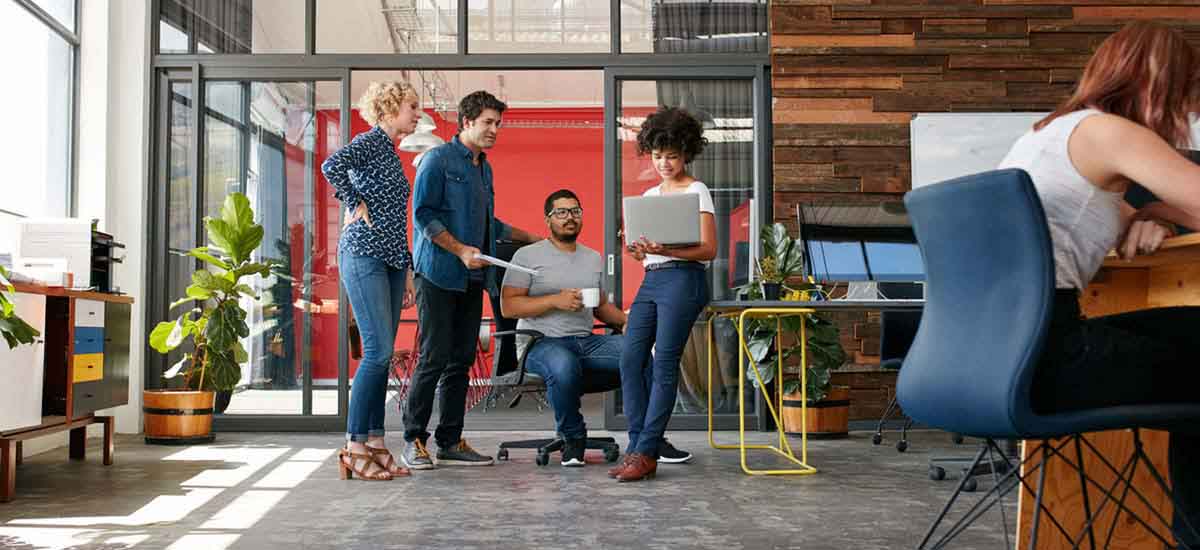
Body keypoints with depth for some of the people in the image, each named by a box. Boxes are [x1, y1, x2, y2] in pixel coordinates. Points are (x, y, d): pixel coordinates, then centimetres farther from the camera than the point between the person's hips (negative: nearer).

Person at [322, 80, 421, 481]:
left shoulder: (391, 153, 22)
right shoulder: (370, 142, -5)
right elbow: (331, 166, -27)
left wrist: (407, 270, 21)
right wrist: (357, 205, -14)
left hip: (391, 262, 9)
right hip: (364, 256, -9)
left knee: (381, 354, 7)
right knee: (378, 350, -12)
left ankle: (374, 443, 11)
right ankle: (354, 448, -6)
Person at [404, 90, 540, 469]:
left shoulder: (484, 168, 20)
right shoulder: (438, 159, -4)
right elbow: (423, 214, -12)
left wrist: (533, 239, 30)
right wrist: (461, 250, -19)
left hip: (471, 280, 8)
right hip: (438, 274, -7)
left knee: (461, 361, 6)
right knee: (434, 358, -9)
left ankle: (450, 443, 12)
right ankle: (413, 440, 2)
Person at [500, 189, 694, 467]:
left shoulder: (593, 258, 22)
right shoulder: (528, 255, 3)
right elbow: (508, 306, -5)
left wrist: (625, 320, 5)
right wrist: (555, 300, -16)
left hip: (587, 341, 5)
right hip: (543, 343, -5)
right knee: (564, 365, -40)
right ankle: (573, 439, -15)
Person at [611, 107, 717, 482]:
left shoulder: (696, 191, 0)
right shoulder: (649, 195, 19)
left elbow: (708, 250, -8)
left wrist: (664, 250, -21)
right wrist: (638, 250, -3)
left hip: (683, 280, -7)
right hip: (651, 281, 7)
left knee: (664, 365, -8)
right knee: (631, 360, -3)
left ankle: (646, 453, -6)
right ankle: (637, 446, 2)